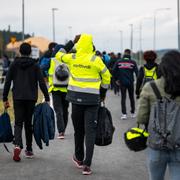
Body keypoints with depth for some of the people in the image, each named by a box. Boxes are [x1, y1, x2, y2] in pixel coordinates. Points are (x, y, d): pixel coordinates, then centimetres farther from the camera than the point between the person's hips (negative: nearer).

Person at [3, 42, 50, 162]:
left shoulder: (14, 64, 2)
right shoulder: (35, 65, 0)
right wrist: (47, 98, -3)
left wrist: (5, 99, 5)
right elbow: (42, 83, -6)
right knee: (28, 123, 12)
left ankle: (18, 145, -23)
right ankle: (29, 150, 16)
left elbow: (7, 82, 0)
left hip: (18, 98, 0)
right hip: (31, 98, 0)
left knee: (18, 123, 1)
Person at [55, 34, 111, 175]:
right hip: (92, 98, -3)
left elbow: (59, 54, 19)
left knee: (78, 129, 17)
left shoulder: (72, 58, -2)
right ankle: (87, 165, -8)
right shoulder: (96, 60, -8)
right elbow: (106, 77, 1)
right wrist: (103, 93, 16)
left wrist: (71, 42, 26)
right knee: (90, 131, -2)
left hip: (76, 97, 3)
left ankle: (79, 158, 32)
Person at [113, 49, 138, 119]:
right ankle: (133, 113, 22)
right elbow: (137, 72, -7)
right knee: (131, 98, 15)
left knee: (123, 98, 4)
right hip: (130, 82, 0)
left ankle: (124, 114, -6)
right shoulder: (133, 62, -4)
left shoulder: (118, 62, -1)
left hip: (122, 82, 0)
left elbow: (114, 71, -1)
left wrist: (116, 79, 11)